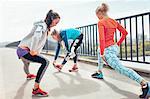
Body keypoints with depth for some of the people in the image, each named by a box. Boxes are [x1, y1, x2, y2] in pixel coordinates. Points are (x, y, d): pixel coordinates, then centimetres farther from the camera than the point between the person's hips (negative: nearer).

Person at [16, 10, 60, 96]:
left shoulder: (46, 27, 13)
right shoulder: (42, 25, -16)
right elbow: (36, 36, -36)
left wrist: (36, 51, 16)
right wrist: (32, 51, -29)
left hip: (20, 50, 11)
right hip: (24, 50, -11)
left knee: (27, 63, 39)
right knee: (45, 62, -22)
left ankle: (28, 75, 74)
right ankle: (36, 89, -20)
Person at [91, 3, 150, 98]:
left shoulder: (101, 22, -12)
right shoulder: (114, 21, 9)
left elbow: (102, 39, -22)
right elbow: (125, 33, 11)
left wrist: (102, 54, -17)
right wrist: (118, 44, 18)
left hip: (108, 51, -9)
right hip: (114, 48, 9)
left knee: (122, 69, -14)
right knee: (100, 52, 35)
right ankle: (99, 73, 41)